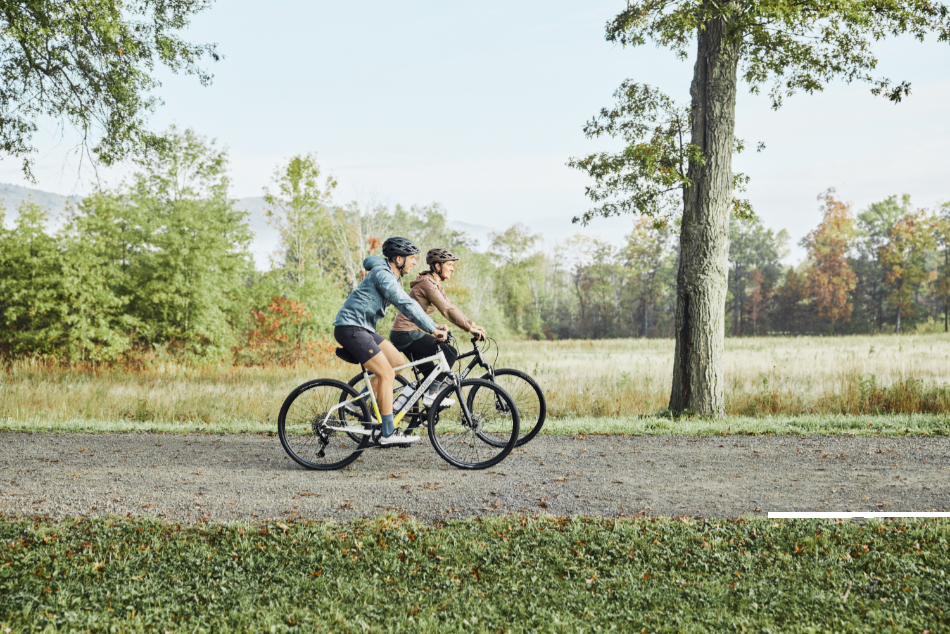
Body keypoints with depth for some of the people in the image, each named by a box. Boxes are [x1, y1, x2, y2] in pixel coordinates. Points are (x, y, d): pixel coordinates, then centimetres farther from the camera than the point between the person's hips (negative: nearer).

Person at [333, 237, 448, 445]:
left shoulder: (392, 278, 15)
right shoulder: (382, 274, -18)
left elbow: (406, 307, 18)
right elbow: (407, 305, -25)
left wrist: (432, 327, 8)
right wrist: (433, 329, -25)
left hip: (363, 328, 10)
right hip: (350, 328, -10)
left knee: (397, 362, 9)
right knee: (386, 373, -13)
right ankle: (388, 433, -9)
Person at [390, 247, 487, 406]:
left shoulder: (437, 285, 15)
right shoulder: (427, 283, -16)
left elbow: (451, 308, 14)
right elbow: (447, 310, -21)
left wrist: (472, 324, 5)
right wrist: (470, 329, -20)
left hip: (410, 334, 10)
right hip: (407, 334, -10)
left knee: (431, 373, 13)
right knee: (450, 353, -14)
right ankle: (431, 394, -12)